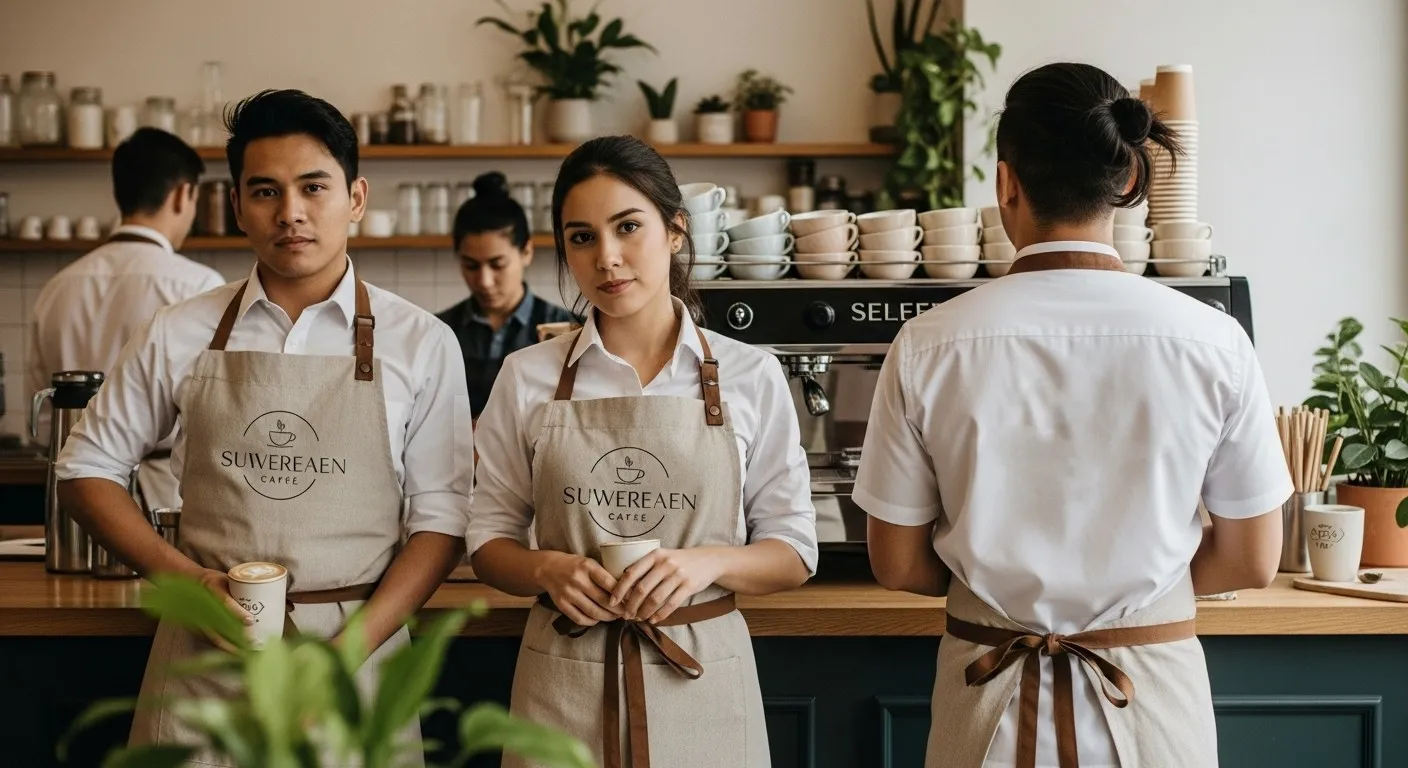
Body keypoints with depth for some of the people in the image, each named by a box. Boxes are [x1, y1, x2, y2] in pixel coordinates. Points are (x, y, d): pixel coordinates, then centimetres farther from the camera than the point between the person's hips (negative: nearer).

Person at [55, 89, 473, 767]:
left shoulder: (420, 344, -1)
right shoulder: (179, 337, 2)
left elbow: (440, 516, -2)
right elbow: (87, 467, 10)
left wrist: (350, 649, -15)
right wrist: (183, 577, -6)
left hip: (356, 651, -1)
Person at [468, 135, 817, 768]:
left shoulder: (750, 376, -1)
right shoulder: (527, 377, 1)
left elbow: (793, 554, 2)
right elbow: (489, 539, 6)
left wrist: (709, 562, -18)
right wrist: (548, 569, -15)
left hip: (699, 678, 0)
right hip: (563, 684, 1)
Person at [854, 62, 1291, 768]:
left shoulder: (929, 347, -11)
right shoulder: (1212, 343, -11)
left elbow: (897, 565, -4)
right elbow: (1252, 561, -3)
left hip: (994, 692, 0)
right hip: (1152, 693, 0)